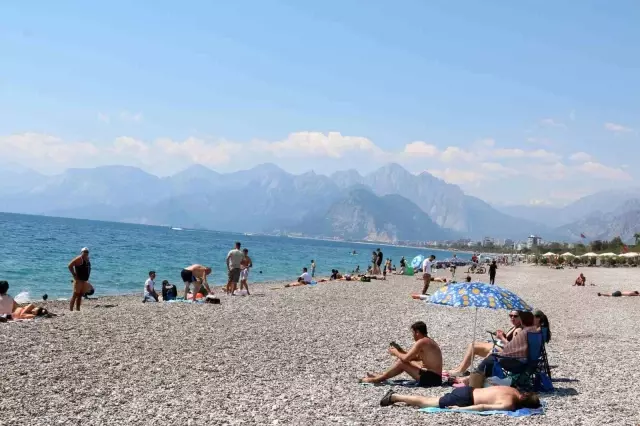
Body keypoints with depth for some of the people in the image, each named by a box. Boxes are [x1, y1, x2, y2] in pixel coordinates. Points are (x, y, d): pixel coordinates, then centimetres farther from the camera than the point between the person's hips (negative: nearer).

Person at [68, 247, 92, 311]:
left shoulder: (87, 259, 14)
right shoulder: (79, 259, -11)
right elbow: (70, 266, -16)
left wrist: (87, 278, 18)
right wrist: (74, 275, -16)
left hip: (85, 280, 8)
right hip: (78, 280, -8)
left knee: (80, 295, 10)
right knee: (75, 294, -9)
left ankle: (78, 309, 14)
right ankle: (70, 309, -9)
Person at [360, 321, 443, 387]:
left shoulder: (420, 342, -16)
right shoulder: (429, 341, 14)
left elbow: (405, 358, -19)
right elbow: (416, 358, 22)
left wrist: (395, 353, 0)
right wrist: (400, 351, 14)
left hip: (431, 379, -10)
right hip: (436, 378, 10)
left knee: (402, 362, -9)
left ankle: (376, 379, 4)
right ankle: (381, 376, 23)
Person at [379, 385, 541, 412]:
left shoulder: (514, 391, 5)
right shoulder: (509, 404, -21)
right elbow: (482, 407, -27)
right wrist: (461, 409, -21)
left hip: (467, 391, 8)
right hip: (463, 399, -8)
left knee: (428, 401, 21)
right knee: (425, 403, 3)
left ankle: (395, 396, 25)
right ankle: (394, 397, 11)